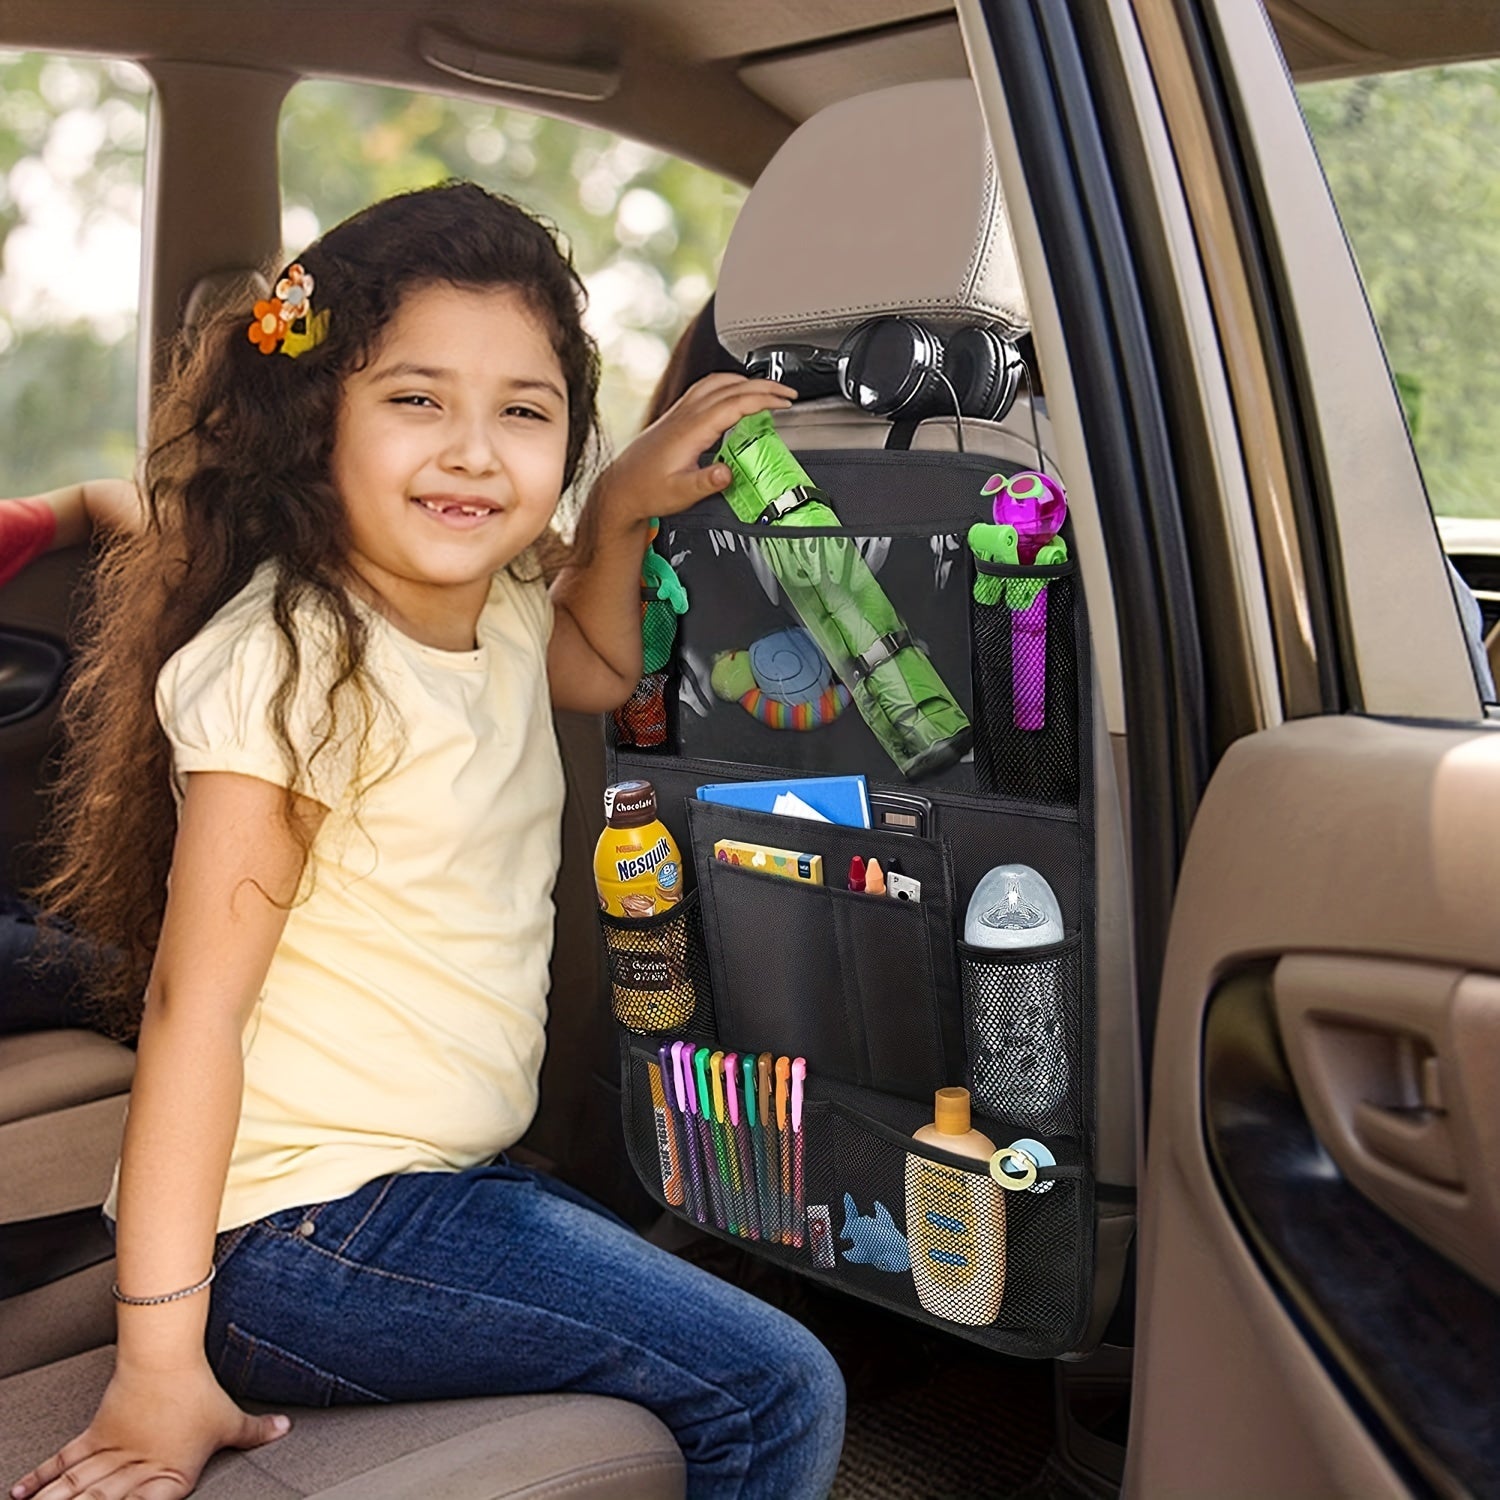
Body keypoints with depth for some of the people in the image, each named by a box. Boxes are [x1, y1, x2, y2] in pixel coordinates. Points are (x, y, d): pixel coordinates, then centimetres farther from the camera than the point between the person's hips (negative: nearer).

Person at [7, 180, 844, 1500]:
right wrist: (160, 1359, -22)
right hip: (299, 1232, -9)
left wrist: (620, 507, 12)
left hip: (449, 1180, 9)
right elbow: (195, 1000, -22)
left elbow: (596, 670, 30)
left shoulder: (496, 609, 6)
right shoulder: (291, 661, -20)